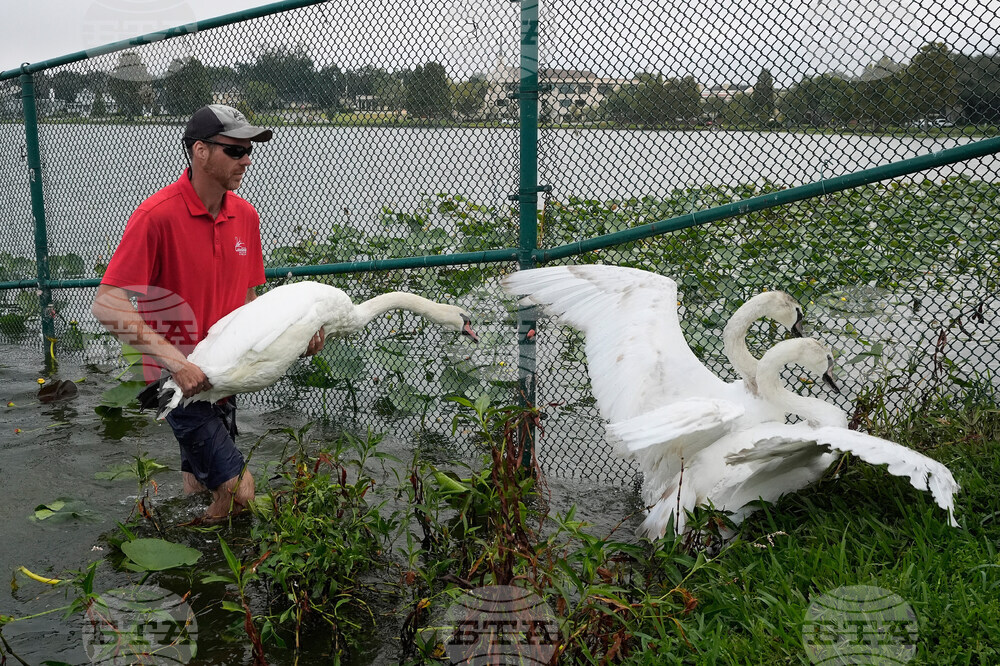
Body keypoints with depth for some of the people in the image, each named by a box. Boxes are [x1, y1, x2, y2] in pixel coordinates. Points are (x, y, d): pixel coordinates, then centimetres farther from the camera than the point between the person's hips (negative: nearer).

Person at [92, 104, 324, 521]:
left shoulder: (245, 216, 3)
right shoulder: (156, 215, -19)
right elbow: (107, 306, -22)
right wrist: (175, 362, -29)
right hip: (179, 379, -7)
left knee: (200, 481, 19)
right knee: (238, 489, -9)